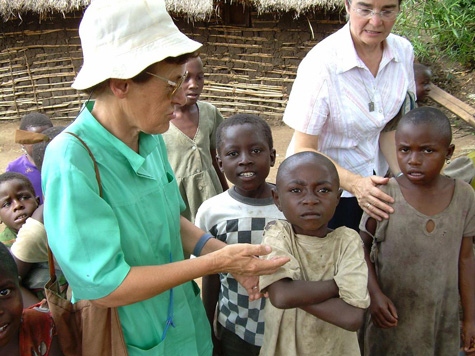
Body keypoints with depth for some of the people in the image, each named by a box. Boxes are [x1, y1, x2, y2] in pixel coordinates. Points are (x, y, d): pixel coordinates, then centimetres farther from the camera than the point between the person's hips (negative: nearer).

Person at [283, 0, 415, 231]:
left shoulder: (403, 51, -9)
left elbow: (390, 127, 2)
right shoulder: (322, 63, -25)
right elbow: (304, 150, -20)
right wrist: (354, 184, -32)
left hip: (374, 182, 5)